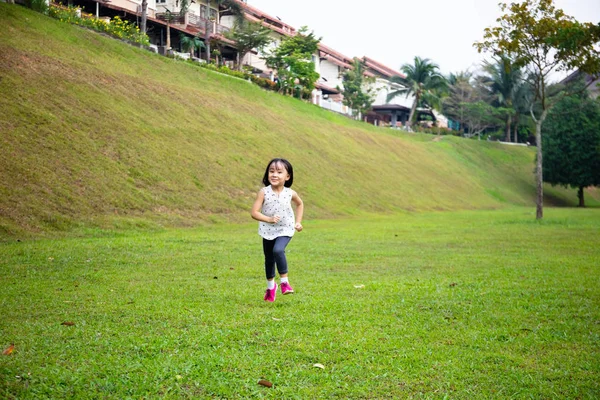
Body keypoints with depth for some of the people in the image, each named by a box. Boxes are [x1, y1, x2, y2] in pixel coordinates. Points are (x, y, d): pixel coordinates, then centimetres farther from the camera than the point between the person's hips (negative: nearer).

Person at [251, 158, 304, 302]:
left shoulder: (290, 193, -9)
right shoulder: (263, 193, -14)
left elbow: (300, 204, 14)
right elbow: (254, 212, -18)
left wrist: (298, 221, 7)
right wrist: (269, 219, -33)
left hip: (285, 230, -2)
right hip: (268, 231, 2)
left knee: (278, 250, -29)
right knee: (269, 259, 15)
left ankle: (284, 281, -13)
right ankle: (270, 286, 38)